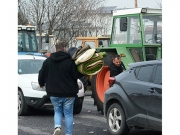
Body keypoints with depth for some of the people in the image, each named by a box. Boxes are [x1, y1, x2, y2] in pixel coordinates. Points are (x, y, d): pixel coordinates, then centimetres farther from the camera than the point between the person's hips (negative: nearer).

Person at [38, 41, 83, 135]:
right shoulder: (69, 61, -11)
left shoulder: (48, 61, 1)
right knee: (68, 113, 8)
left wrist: (41, 84, 28)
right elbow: (76, 75, -11)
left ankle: (57, 126, -8)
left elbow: (41, 74, 9)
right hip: (68, 93, -2)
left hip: (54, 93, 2)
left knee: (57, 111, 17)